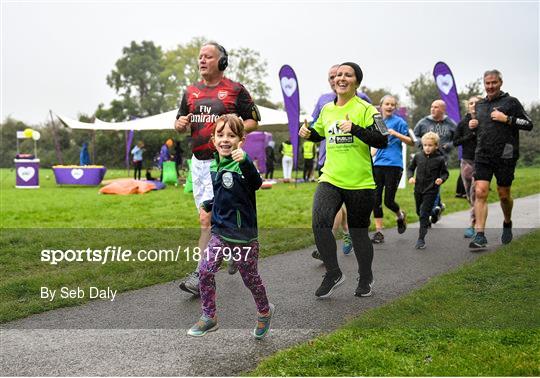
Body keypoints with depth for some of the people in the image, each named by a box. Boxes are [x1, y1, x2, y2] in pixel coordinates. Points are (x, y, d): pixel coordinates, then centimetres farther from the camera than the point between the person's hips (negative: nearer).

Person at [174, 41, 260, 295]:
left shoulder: (235, 90, -2)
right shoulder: (191, 91, 13)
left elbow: (254, 121, 2)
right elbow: (181, 123, 21)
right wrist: (180, 124, -3)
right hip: (198, 161, 6)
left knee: (207, 217, -12)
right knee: (217, 216, 10)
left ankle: (201, 275, -8)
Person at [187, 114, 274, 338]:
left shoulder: (241, 165, -18)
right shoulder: (214, 166, 4)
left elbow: (256, 183, -40)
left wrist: (245, 161, -54)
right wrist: (207, 205, 5)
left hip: (244, 234, -6)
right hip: (220, 231, 6)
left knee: (250, 278, 10)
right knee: (205, 271, -3)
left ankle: (265, 312, 37)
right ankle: (209, 318, 15)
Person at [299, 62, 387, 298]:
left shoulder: (365, 109, -6)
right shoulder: (326, 109, 10)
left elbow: (382, 141, -14)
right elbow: (319, 133, 28)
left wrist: (355, 129, -26)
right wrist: (308, 133, 6)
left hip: (360, 183, -4)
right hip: (330, 179, 4)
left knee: (358, 233, 8)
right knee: (319, 223, -17)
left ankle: (366, 278, 32)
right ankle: (333, 273, 2)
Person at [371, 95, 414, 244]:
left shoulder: (399, 121, -2)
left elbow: (411, 142, -6)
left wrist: (395, 133, -16)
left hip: (394, 165, -5)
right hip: (378, 164, 5)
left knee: (388, 201, -3)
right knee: (376, 199, -2)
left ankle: (401, 216, 30)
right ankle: (379, 232, 6)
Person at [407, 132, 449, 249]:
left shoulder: (440, 159, -9)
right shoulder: (418, 156, -2)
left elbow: (445, 173, 3)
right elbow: (410, 168, 10)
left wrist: (441, 179, -17)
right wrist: (410, 177, -9)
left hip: (431, 190, -4)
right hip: (418, 188, 4)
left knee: (424, 214, -10)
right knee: (419, 211, 22)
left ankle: (421, 238, -8)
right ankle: (426, 223, 54)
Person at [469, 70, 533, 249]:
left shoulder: (511, 101, 1)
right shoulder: (479, 104, 16)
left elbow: (529, 124, -2)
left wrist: (507, 119, -13)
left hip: (505, 156, -3)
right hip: (482, 155, 3)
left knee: (504, 194, 8)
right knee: (480, 192, -11)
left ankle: (507, 224, 36)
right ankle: (480, 236, -13)